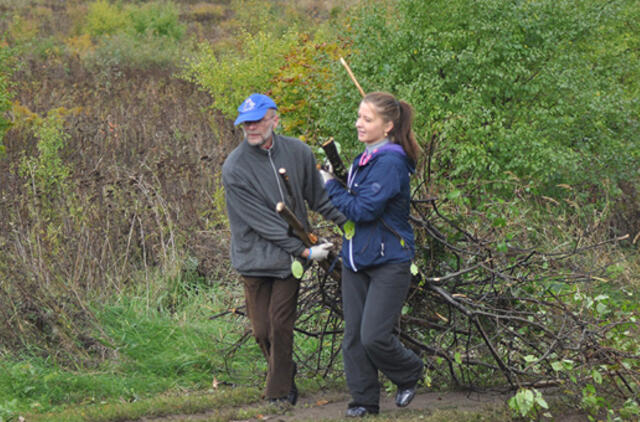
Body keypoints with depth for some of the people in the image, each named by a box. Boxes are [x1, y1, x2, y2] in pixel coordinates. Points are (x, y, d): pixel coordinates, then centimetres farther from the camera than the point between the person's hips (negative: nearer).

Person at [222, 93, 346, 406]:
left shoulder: (298, 153, -1)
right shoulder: (235, 168, -13)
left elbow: (319, 197, 14)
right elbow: (262, 222, -15)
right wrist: (306, 251, -15)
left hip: (290, 257, 1)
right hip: (254, 258, -1)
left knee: (281, 324, -5)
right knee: (262, 330, 3)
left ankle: (280, 391, 7)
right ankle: (284, 373, 29)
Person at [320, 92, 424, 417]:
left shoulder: (390, 163, -17)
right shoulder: (364, 159, 11)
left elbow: (363, 209, -21)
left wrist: (331, 186, -10)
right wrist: (336, 177, 5)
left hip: (389, 262, -8)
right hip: (356, 259, 8)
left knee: (373, 336, -11)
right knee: (353, 335, 6)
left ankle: (410, 373, 17)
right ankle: (364, 399, 17)